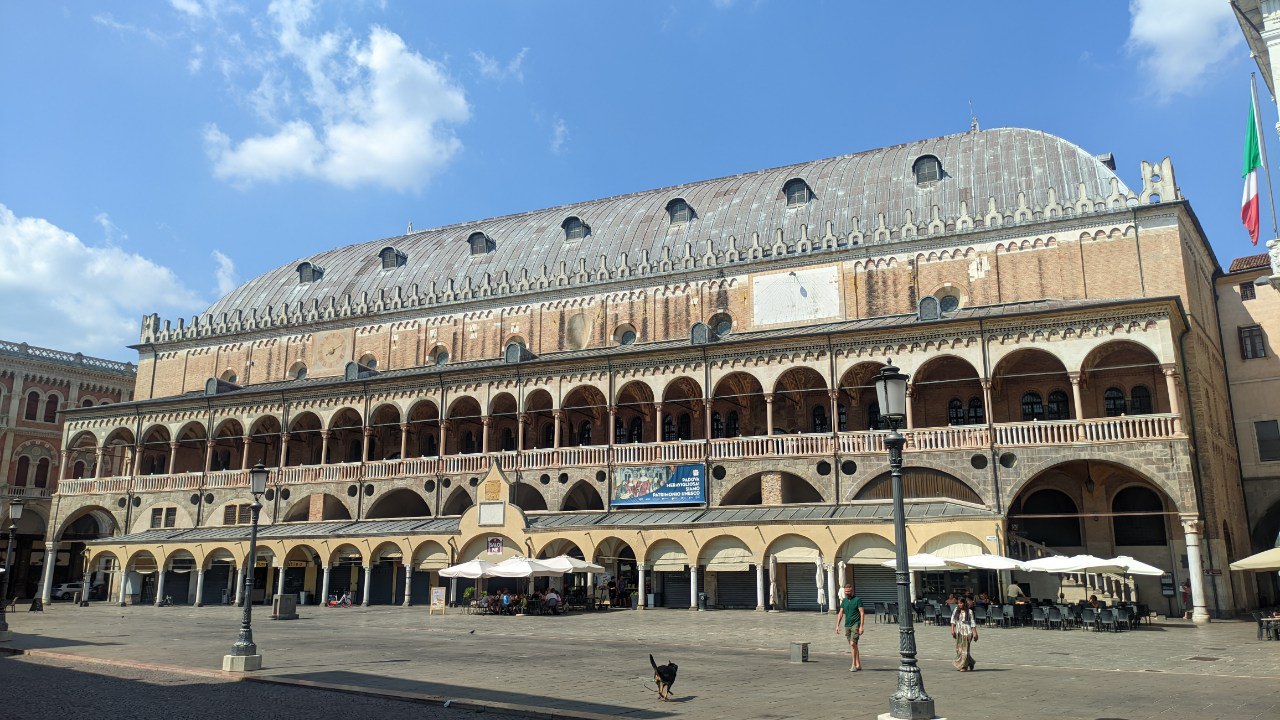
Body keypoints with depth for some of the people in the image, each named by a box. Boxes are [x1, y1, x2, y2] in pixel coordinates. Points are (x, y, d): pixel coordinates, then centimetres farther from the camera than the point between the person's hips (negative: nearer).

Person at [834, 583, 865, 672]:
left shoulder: (857, 600, -4)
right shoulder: (844, 601, 13)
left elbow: (862, 613, -8)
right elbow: (840, 613, 14)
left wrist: (861, 626, -15)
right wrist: (837, 625, 6)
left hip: (856, 625, -6)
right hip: (847, 625, 6)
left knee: (853, 643, -16)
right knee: (853, 645, 9)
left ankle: (854, 665, -10)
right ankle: (858, 665, 15)